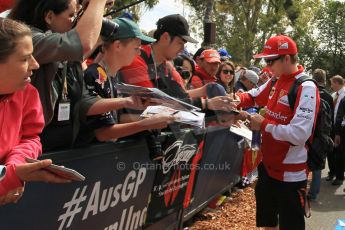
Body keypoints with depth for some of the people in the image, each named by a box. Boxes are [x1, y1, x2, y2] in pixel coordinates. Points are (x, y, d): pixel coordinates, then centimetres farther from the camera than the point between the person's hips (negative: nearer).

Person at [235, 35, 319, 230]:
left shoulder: (306, 88, -21)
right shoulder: (275, 82, 5)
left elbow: (299, 134, -30)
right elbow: (254, 96, 22)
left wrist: (264, 125, -19)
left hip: (290, 175, -8)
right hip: (268, 166, 8)